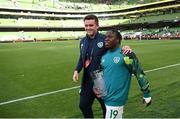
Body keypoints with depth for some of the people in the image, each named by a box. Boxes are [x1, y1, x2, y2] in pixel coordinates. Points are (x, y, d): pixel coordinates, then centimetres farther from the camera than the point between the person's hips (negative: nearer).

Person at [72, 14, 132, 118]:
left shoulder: (105, 39, -13)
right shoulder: (83, 41, 6)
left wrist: (125, 48, -29)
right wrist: (77, 70, 0)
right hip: (87, 80, 6)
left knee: (107, 107, 14)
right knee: (83, 105, 18)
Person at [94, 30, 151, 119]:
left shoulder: (125, 55, -13)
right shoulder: (104, 55, 7)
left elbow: (139, 73, -9)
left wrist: (146, 94, -4)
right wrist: (96, 87, 7)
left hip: (116, 99, -6)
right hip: (106, 98, 7)